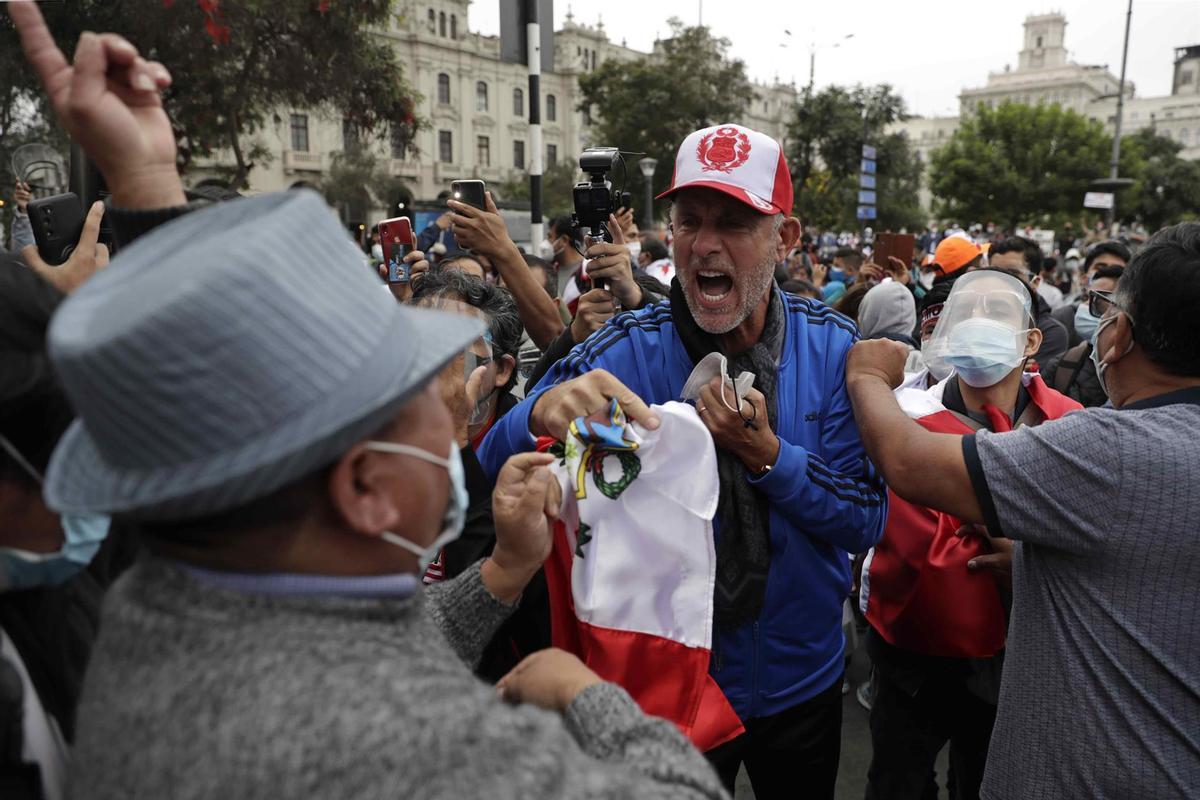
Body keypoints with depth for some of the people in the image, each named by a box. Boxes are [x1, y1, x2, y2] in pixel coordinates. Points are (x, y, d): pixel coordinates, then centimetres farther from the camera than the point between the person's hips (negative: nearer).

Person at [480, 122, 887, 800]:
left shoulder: (833, 347, -13)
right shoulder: (625, 351, -18)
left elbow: (868, 521, -13)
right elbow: (487, 483, -22)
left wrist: (765, 452, -29)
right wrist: (543, 411, -43)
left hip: (803, 682, 3)